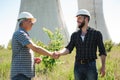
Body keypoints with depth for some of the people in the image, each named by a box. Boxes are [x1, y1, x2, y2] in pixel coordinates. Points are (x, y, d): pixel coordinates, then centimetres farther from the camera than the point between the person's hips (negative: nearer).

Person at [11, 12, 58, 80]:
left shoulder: (23, 35, 22)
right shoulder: (20, 33, -10)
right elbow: (35, 48, -19)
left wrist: (34, 59, 8)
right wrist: (51, 54, -9)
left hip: (26, 74, 10)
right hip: (20, 74, -10)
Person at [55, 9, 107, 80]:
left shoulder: (96, 33, -2)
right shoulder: (75, 35, 8)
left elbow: (102, 51, 0)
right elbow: (68, 49, -2)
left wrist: (103, 66, -10)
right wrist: (59, 53, -24)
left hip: (91, 66, -3)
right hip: (78, 66, 4)